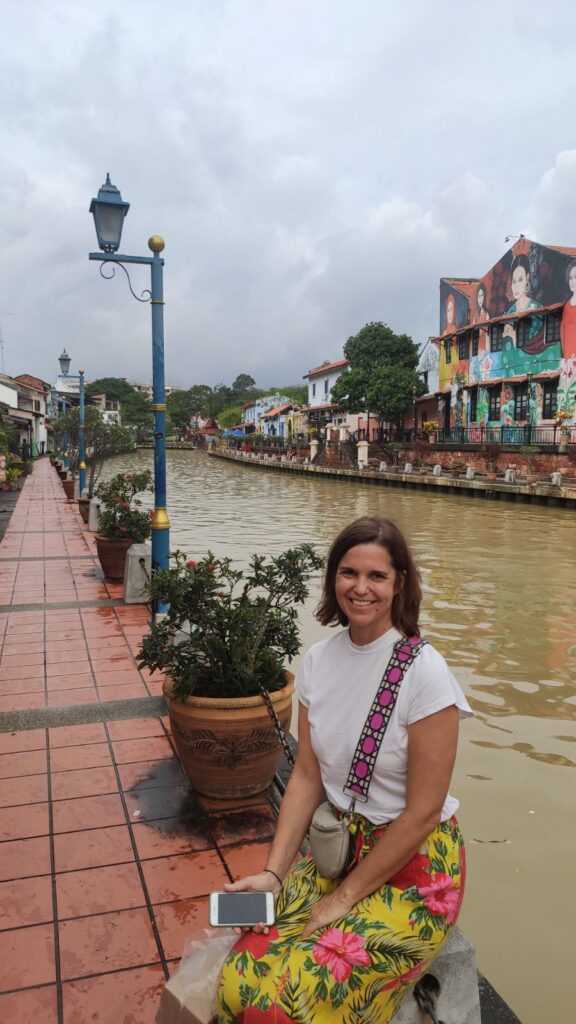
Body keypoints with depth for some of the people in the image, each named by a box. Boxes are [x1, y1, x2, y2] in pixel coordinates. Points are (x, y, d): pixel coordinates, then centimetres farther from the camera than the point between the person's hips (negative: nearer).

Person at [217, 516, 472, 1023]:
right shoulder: (319, 660, -3)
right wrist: (273, 873, -8)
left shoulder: (424, 672, -20)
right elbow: (307, 777, 1)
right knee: (242, 979, -14)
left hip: (413, 866, -4)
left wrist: (346, 897, -12)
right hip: (338, 845, 5)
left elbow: (423, 812, -16)